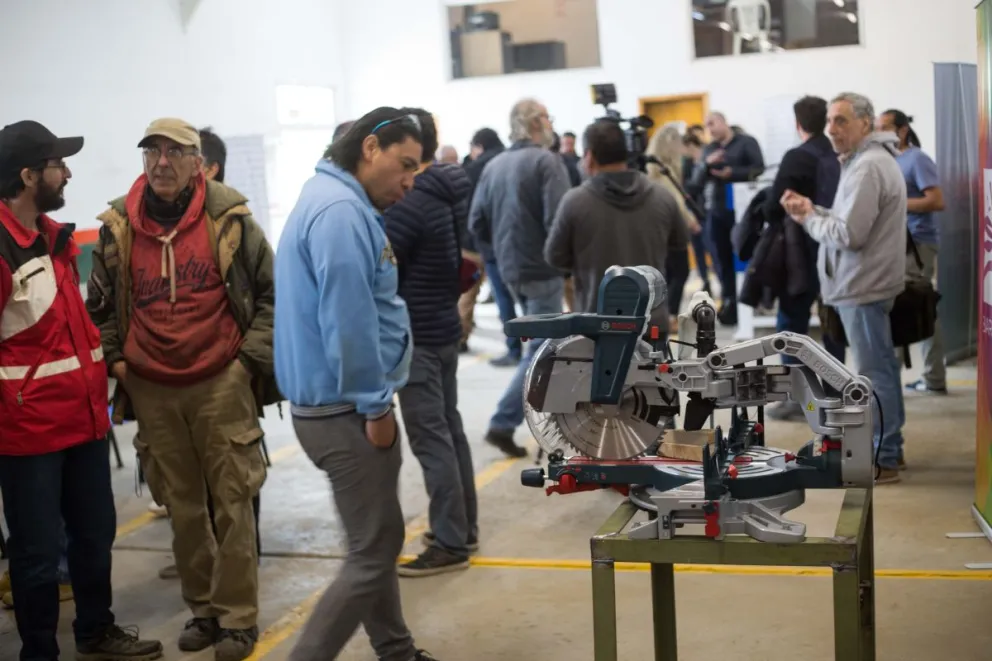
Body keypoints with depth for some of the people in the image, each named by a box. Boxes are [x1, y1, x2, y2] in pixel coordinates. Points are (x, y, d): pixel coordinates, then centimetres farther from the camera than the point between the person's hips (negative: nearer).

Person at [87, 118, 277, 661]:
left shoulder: (229, 219, -3)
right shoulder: (118, 227, 4)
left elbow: (271, 292, 4)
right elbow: (100, 305, 16)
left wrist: (251, 356, -3)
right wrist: (114, 359, 5)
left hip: (221, 384, -3)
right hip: (151, 390, 3)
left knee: (233, 503, 1)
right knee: (182, 508, 11)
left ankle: (238, 617, 13)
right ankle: (202, 608, 27)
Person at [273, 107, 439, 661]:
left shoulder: (344, 205, 14)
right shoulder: (340, 210, -20)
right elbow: (346, 319, -25)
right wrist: (376, 404, -16)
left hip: (347, 407, 11)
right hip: (346, 411, -11)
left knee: (375, 542, 20)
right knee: (375, 552, -3)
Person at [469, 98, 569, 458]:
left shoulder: (494, 165, 7)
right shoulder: (546, 161, -13)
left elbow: (476, 224, 5)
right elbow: (558, 221, -22)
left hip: (510, 270, 7)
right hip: (542, 270, -7)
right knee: (541, 351, -1)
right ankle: (502, 424, -5)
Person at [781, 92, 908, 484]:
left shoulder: (867, 167, -19)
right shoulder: (870, 160, 16)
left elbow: (849, 233, -23)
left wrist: (808, 219, -8)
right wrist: (814, 210, 4)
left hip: (863, 286, -11)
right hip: (869, 281, 11)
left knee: (874, 372, -5)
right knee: (882, 367, 17)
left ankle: (881, 460, 1)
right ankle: (890, 448, 27)